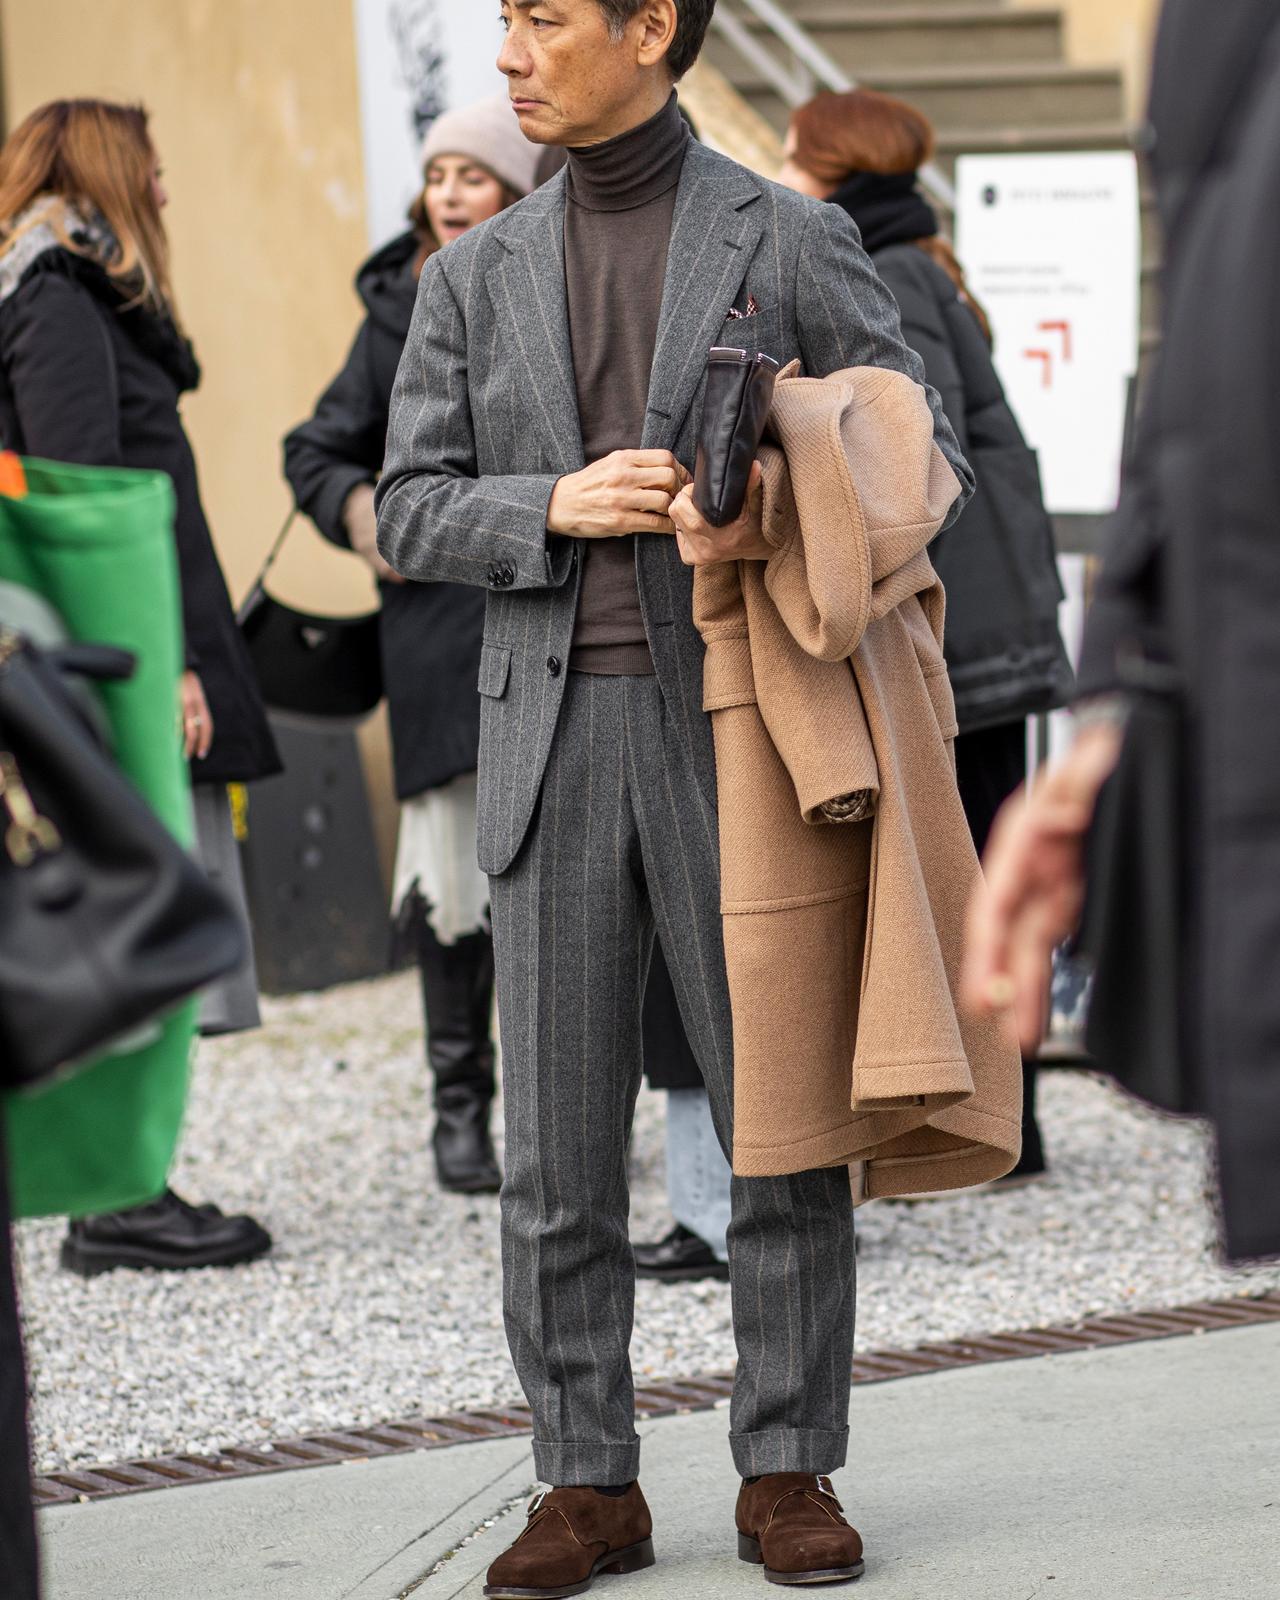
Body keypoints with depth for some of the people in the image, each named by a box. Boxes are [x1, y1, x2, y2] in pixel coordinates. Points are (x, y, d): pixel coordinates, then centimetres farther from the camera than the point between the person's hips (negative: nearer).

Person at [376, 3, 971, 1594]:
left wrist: (786, 518, -19)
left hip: (739, 730, -2)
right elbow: (411, 516, 6)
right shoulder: (476, 278, 11)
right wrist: (556, 506, -15)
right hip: (555, 743, 2)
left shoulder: (791, 240, 3)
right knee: (559, 1137, 1)